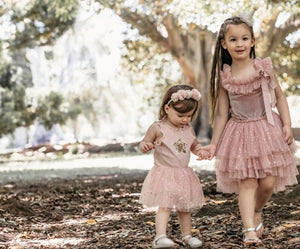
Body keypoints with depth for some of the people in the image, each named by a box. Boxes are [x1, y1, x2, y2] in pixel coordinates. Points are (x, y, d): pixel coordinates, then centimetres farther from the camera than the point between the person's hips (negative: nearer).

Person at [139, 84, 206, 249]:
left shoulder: (188, 130, 6)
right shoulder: (158, 128, -10)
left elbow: (194, 146, 21)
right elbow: (143, 145, -6)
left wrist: (201, 150, -2)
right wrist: (145, 146, -30)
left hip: (184, 176, 6)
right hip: (164, 174, -6)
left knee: (184, 208, 16)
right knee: (165, 206, -18)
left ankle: (187, 235, 29)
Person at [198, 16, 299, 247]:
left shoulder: (264, 67, -5)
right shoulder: (224, 77, -4)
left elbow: (280, 97, 3)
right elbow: (222, 113, 2)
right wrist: (214, 144, 2)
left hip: (266, 129, 1)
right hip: (239, 133, 0)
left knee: (268, 182, -1)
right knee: (247, 183, -8)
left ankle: (257, 213, 29)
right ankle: (250, 230, -11)